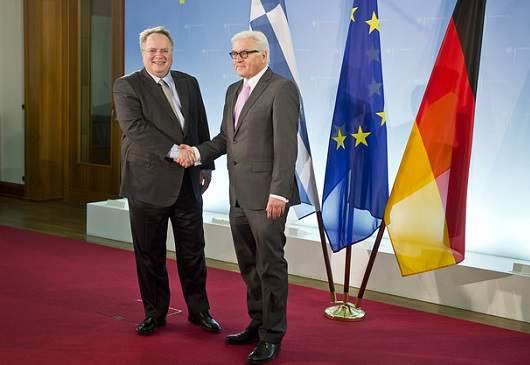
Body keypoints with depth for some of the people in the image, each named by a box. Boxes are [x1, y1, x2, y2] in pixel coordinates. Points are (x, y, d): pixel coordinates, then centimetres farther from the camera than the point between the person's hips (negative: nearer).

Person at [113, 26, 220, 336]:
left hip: (188, 182, 4)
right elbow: (134, 127, -17)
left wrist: (206, 165, 10)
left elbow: (202, 128, 15)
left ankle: (199, 310, 24)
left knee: (193, 251, 10)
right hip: (148, 182, -3)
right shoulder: (127, 86, -3)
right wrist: (173, 150, -22)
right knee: (150, 253, 7)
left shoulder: (189, 83, 11)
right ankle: (155, 313, 23)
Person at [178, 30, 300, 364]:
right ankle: (257, 324, 29)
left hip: (266, 195, -8)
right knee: (249, 266, 16)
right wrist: (197, 153, -2)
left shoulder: (282, 89, -10)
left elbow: (286, 145, -16)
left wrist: (278, 193, -21)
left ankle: (272, 336, 12)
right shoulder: (234, 91, 16)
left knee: (270, 266, 0)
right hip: (239, 196, 8)